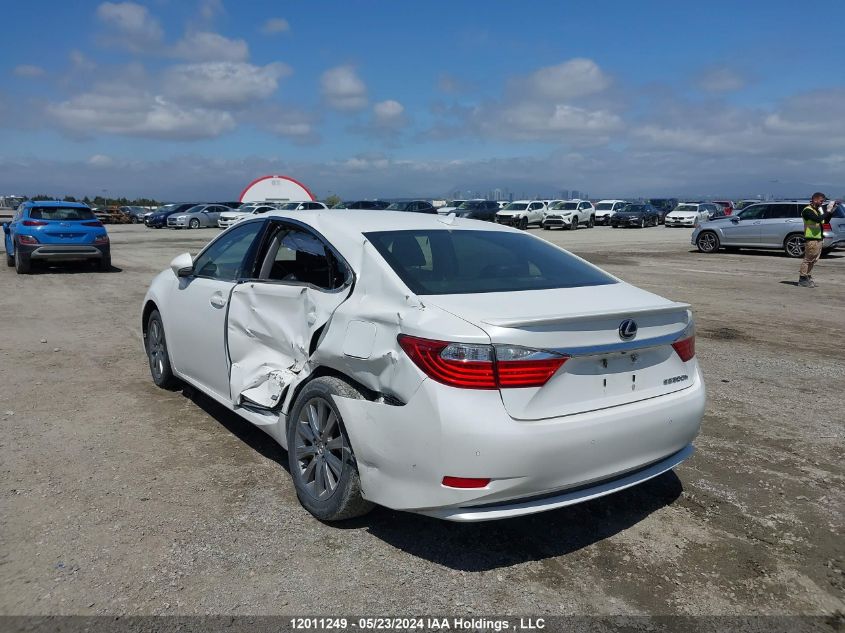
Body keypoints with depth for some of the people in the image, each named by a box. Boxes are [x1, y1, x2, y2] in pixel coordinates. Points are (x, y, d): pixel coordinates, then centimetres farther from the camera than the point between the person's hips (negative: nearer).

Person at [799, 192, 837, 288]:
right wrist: (828, 211, -19)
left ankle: (808, 277, 18)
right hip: (811, 239, -9)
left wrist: (832, 211, 10)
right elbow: (818, 219, -26)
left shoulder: (818, 209, 18)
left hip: (818, 239, 9)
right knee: (808, 259, -8)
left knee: (813, 260, 12)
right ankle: (802, 279, -5)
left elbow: (826, 221, 21)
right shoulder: (808, 210, -12)